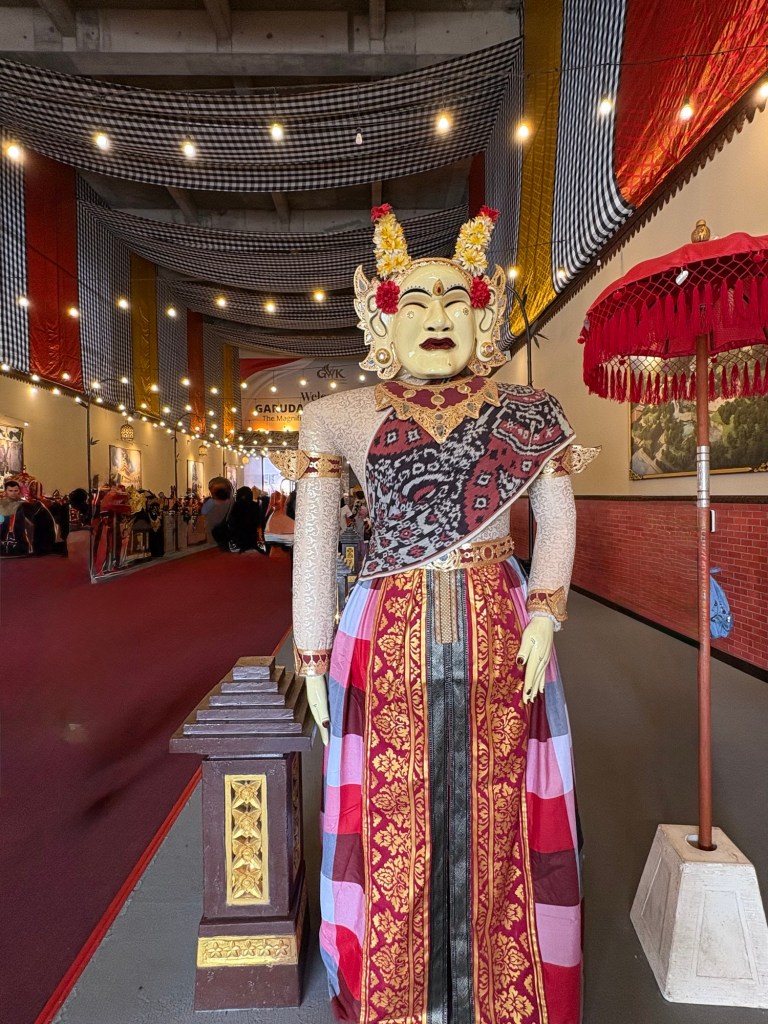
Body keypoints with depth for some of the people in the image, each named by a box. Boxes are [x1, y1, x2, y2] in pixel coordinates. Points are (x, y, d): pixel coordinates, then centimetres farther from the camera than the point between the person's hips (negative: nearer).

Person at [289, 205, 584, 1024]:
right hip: (388, 647, 0)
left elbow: (557, 518, 10)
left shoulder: (523, 412, 5)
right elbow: (313, 542, 4)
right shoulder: (344, 417, 3)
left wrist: (543, 617, -3)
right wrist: (314, 656, 3)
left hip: (499, 645, 1)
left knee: (496, 823, 11)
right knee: (393, 827, 10)